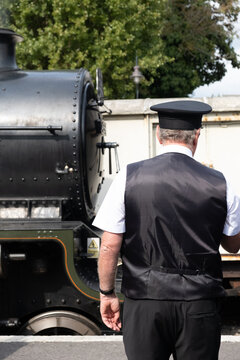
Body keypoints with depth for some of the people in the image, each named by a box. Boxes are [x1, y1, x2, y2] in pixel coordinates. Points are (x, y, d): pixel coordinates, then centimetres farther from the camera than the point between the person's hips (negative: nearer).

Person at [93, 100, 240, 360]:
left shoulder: (129, 177, -5)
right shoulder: (219, 184, -2)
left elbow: (109, 245, -4)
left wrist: (107, 293, 8)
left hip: (144, 301, 0)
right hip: (199, 305, 1)